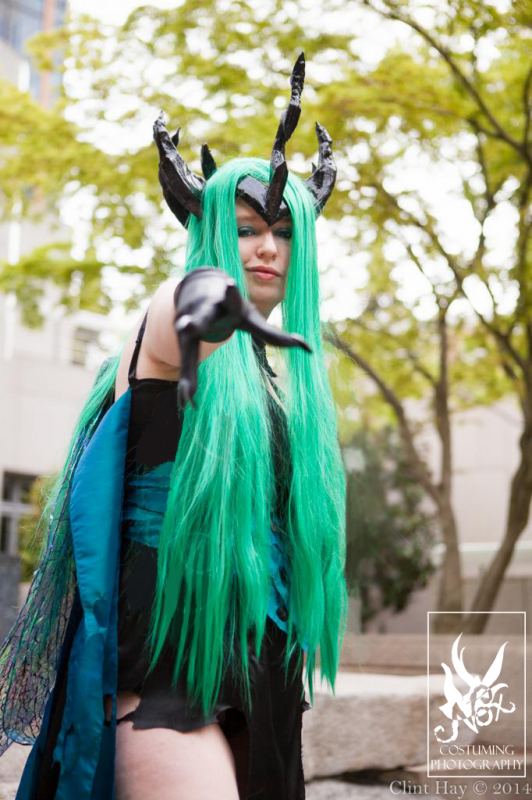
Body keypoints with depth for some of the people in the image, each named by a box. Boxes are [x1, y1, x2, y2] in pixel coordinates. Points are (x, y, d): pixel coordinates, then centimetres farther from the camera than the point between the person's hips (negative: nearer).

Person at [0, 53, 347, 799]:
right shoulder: (172, 318, -7)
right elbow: (190, 299, -33)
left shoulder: (282, 374, 17)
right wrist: (212, 299, -54)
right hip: (168, 650, -7)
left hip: (256, 662, 8)